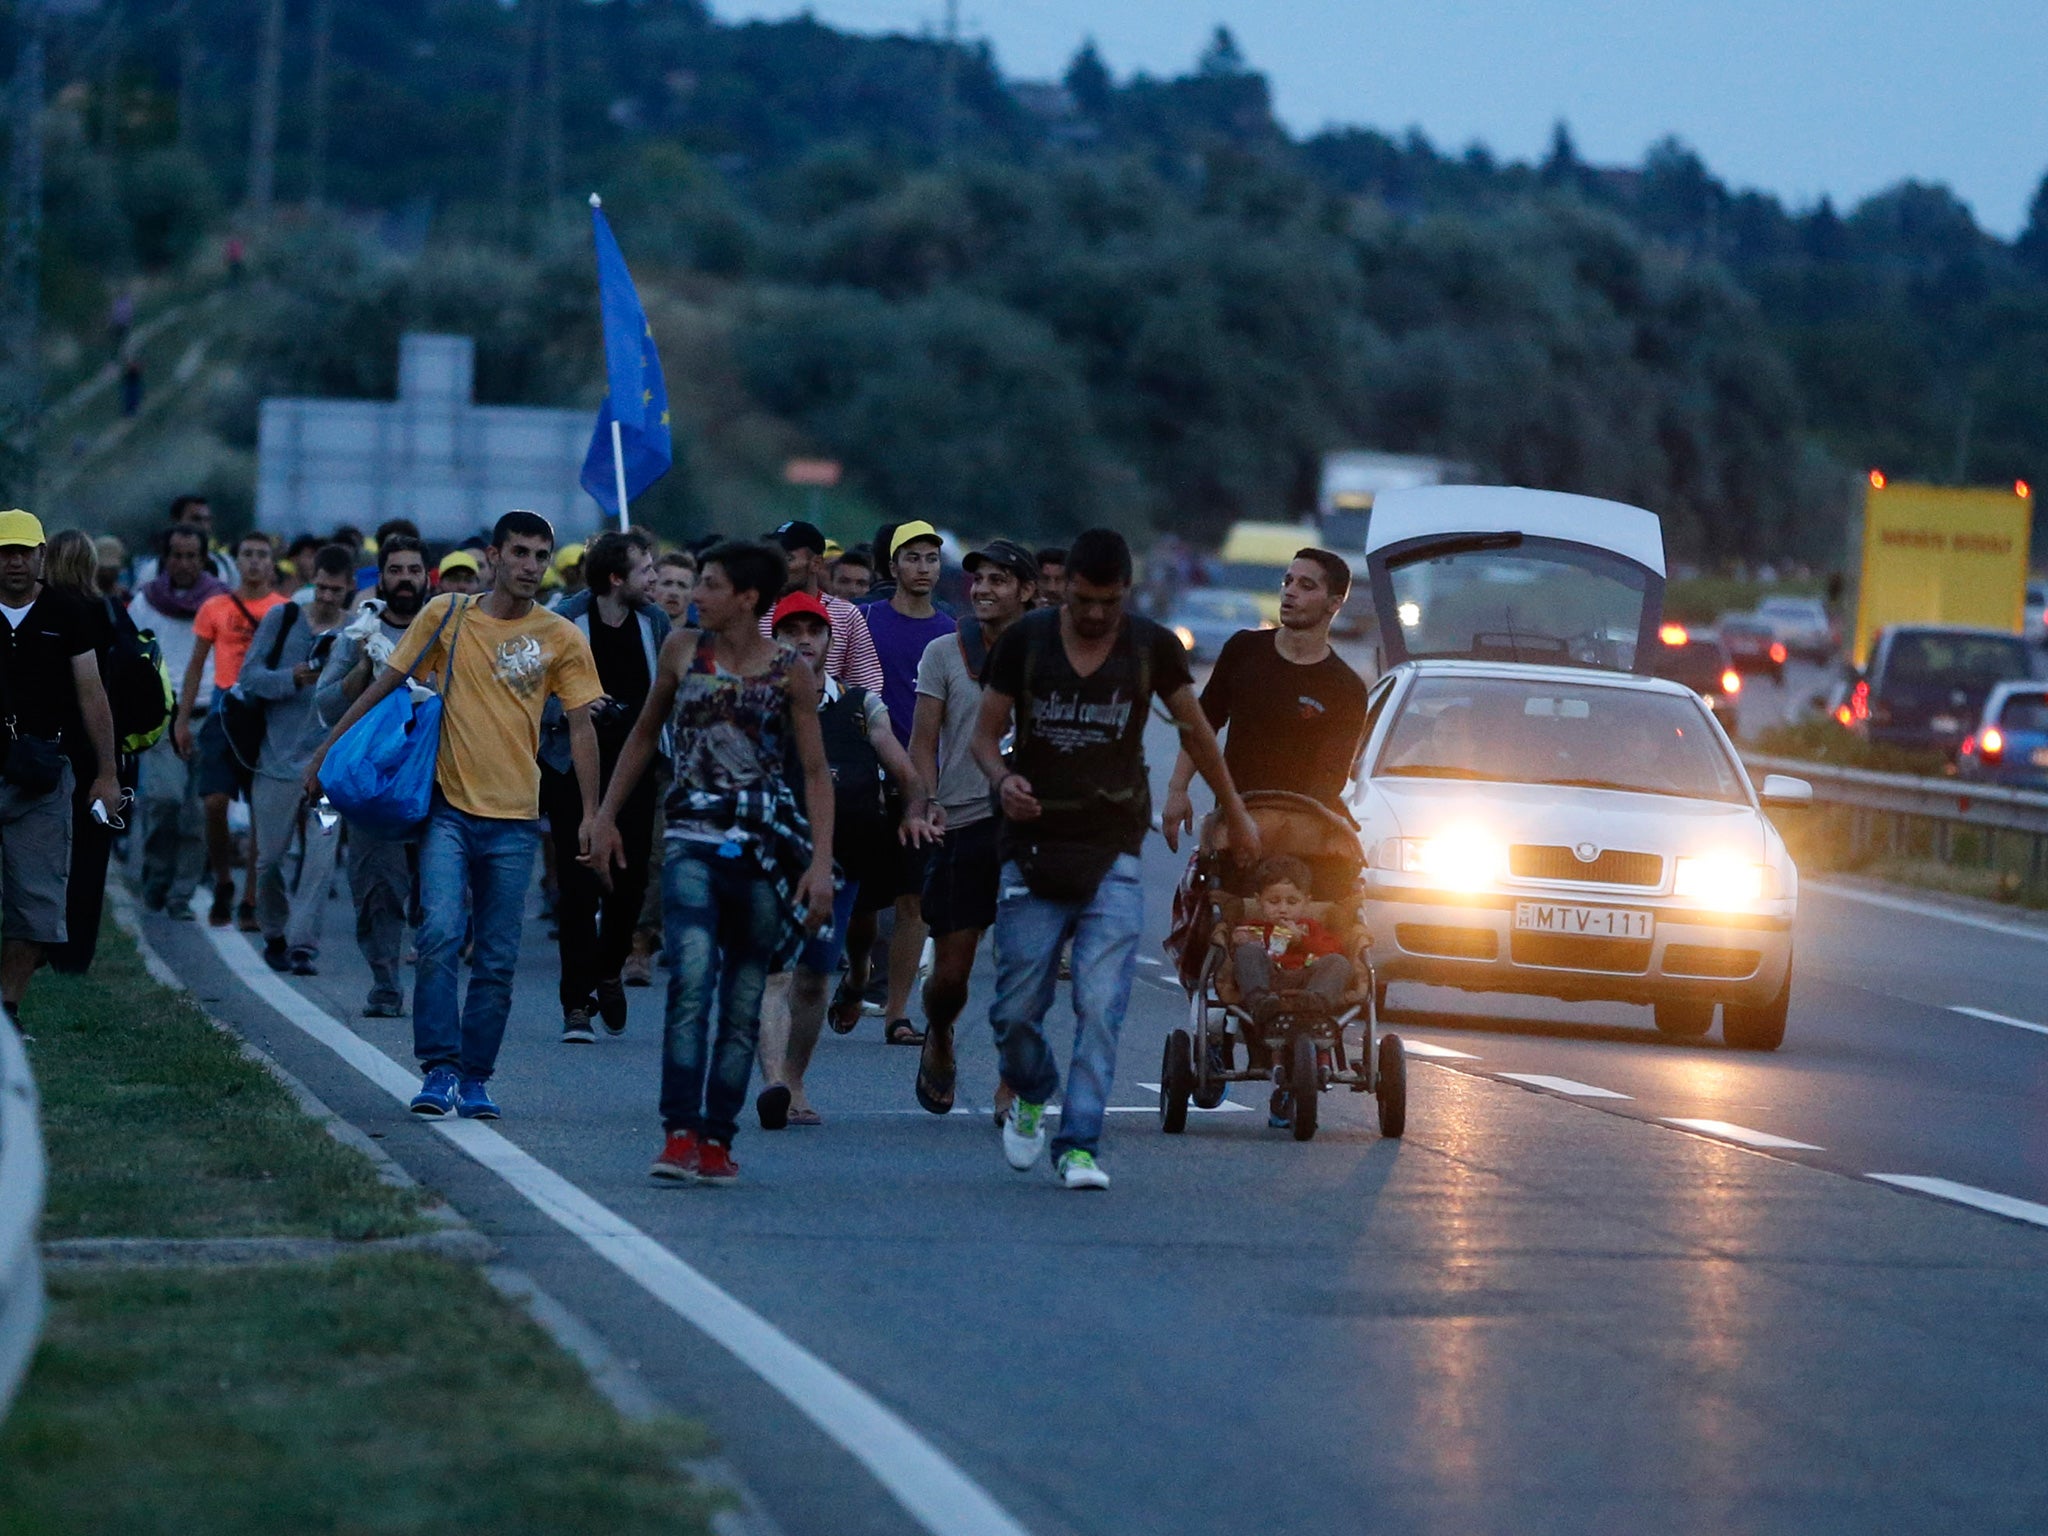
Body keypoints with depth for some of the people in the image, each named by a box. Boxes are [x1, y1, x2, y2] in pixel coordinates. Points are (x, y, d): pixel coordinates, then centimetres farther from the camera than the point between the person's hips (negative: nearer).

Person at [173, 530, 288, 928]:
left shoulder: (287, 611, 5)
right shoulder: (215, 608, 6)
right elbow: (196, 664, 11)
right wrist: (182, 719, 6)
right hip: (225, 711, 0)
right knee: (215, 802, -10)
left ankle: (251, 902, 5)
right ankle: (223, 884, 11)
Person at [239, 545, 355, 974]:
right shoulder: (282, 619, 5)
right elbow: (250, 677, -1)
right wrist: (291, 679, -18)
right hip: (277, 758, 1)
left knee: (320, 857, -9)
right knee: (269, 858, 7)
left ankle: (303, 945, -6)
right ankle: (274, 935, 26)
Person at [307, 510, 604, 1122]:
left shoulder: (562, 640, 4)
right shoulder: (446, 616, 3)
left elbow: (581, 728, 6)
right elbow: (387, 684, 10)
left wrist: (591, 816, 1)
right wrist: (328, 749, 8)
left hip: (514, 819, 1)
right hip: (449, 809, -1)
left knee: (497, 961, 2)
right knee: (441, 935, -17)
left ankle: (475, 1079, 12)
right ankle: (439, 1071, -13)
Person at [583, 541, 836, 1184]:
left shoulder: (790, 672, 0)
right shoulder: (683, 650, 6)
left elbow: (816, 772, 2)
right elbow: (644, 734, 18)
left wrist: (821, 863, -7)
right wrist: (606, 816, 16)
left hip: (767, 852, 0)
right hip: (693, 844, 0)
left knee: (743, 1004, 3)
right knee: (691, 980, -18)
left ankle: (716, 1138, 11)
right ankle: (679, 1135, -22)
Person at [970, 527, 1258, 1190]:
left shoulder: (1152, 647, 3)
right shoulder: (1025, 640, 2)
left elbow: (1194, 728, 17)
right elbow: (986, 731, 6)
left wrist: (1234, 812, 25)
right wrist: (1003, 779, -16)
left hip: (1112, 857, 0)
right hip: (1033, 849, 0)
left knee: (1101, 1007, -13)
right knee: (1016, 1008, -2)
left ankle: (1080, 1145, -11)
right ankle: (1030, 1096, 29)